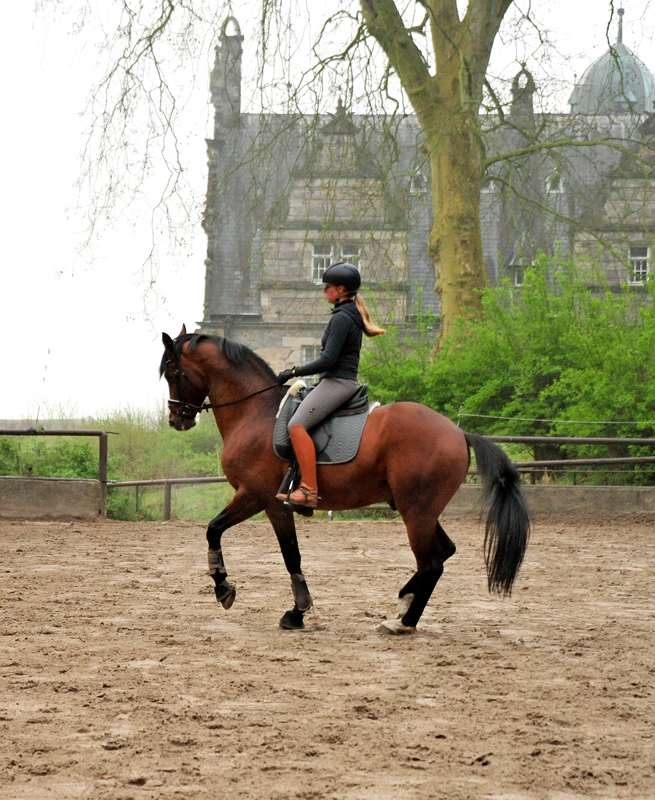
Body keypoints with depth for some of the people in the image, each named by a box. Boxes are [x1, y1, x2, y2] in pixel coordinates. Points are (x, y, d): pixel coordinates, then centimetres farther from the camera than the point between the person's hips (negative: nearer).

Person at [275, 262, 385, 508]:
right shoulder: (353, 315, 18)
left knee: (297, 425, -26)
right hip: (344, 380, 11)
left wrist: (294, 372, -12)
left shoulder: (341, 318, -13)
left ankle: (309, 490, -34)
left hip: (337, 383, -11)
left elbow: (328, 359, -20)